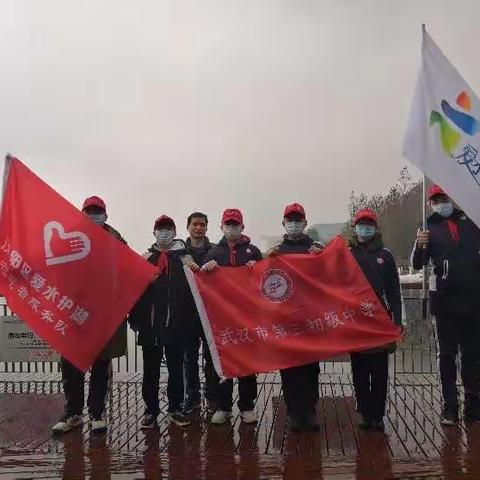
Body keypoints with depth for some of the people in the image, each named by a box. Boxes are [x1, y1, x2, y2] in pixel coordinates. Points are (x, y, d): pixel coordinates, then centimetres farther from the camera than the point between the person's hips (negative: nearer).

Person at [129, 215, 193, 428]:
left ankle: (176, 408, 20)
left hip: (176, 323, -1)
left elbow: (191, 288, 1)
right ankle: (151, 410, 17)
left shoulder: (184, 258, 5)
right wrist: (134, 318, 1)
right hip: (150, 323, 1)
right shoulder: (145, 258, 8)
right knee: (151, 369, 7)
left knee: (176, 367, 8)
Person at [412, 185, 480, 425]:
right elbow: (417, 264, -6)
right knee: (447, 353, 4)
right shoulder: (430, 229, 4)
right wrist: (419, 246, -26)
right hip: (445, 300, -2)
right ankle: (450, 406, 9)